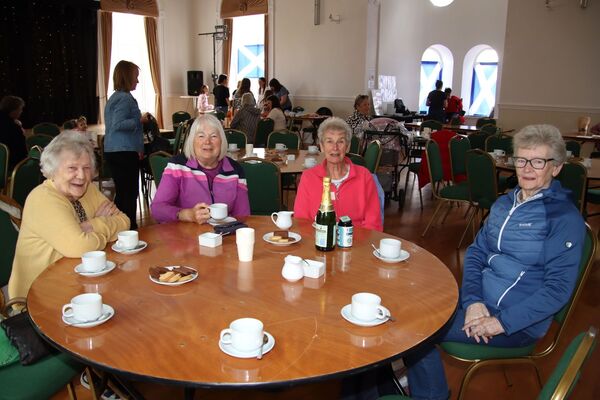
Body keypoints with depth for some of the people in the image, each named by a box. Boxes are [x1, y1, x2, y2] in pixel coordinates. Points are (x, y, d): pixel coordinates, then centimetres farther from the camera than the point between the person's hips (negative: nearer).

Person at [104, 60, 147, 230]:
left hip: (113, 151, 10)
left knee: (121, 193, 16)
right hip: (125, 152, -10)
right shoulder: (125, 98, -13)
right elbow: (118, 124, -24)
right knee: (130, 193, -3)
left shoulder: (115, 97, 18)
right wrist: (139, 120, -14)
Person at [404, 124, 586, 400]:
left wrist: (503, 322, -20)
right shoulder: (504, 204, 9)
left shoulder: (565, 217, -11)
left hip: (519, 322, -6)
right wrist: (472, 300, -9)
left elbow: (559, 287, -15)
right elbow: (475, 253, 8)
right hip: (479, 300, 7)